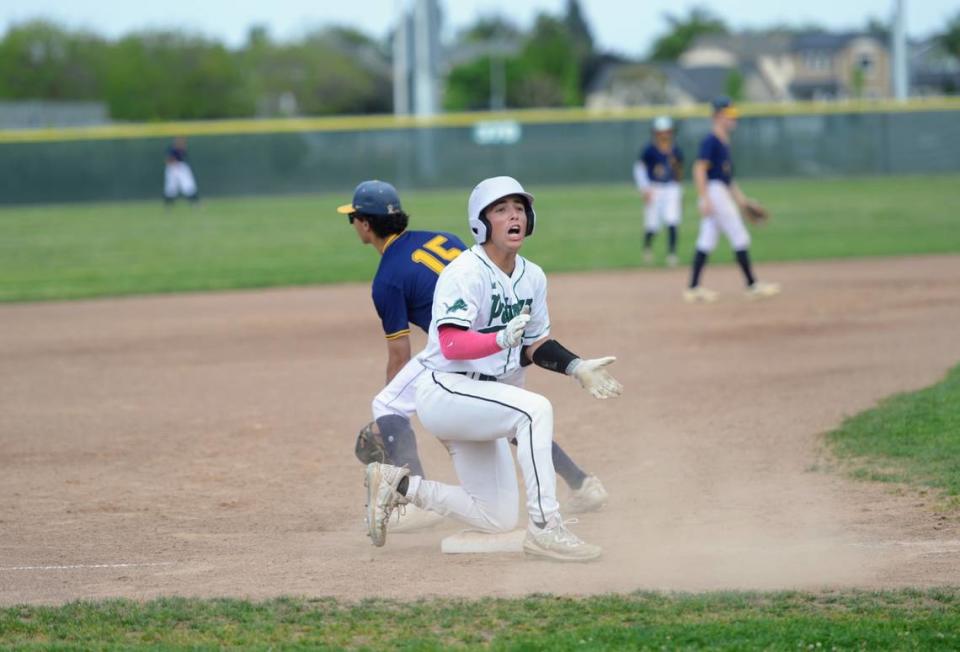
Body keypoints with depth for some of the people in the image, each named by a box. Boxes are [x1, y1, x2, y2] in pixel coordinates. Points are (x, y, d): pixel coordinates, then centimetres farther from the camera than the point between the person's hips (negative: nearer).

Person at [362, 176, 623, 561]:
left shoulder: (533, 277, 7)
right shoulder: (465, 273, -17)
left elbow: (536, 344, 16)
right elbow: (452, 344, -28)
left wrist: (577, 367, 0)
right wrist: (501, 340, -44)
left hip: (480, 404, 9)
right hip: (444, 392, -8)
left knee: (498, 521, 7)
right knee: (535, 409, -33)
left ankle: (400, 486, 20)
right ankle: (545, 527, -32)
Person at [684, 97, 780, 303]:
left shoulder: (724, 142, 17)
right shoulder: (711, 141, -12)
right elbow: (699, 169, -19)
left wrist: (740, 198, 25)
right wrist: (705, 199, -25)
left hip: (723, 192, 10)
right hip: (714, 192, -10)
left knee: (706, 242, 8)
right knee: (740, 238, -7)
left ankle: (693, 289, 7)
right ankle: (752, 286, -3)